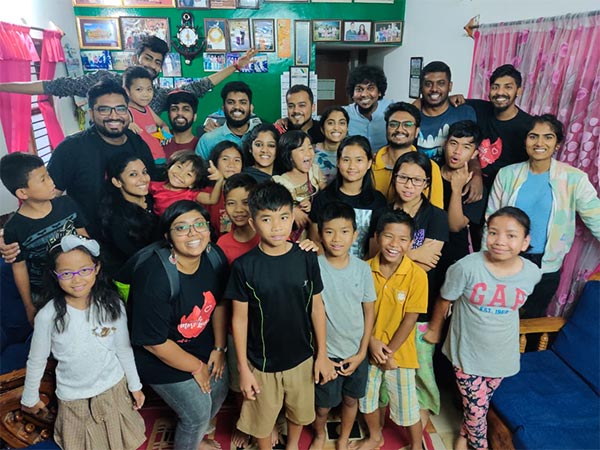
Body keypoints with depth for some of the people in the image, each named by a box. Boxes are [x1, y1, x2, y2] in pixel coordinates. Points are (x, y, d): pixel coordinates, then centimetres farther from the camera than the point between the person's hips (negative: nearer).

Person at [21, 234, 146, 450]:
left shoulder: (113, 305, -16)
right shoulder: (48, 316, -21)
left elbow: (124, 349, -3)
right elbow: (36, 361, -5)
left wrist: (135, 385, 5)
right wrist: (30, 398, 6)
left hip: (114, 388, 2)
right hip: (73, 398, -1)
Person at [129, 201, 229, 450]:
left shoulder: (213, 257, -16)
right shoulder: (154, 278, -34)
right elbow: (153, 342, -25)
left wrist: (219, 348, 0)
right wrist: (196, 367, -14)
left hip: (205, 346, 7)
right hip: (164, 360, -6)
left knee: (218, 393, 22)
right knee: (197, 413, 6)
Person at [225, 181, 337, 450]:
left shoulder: (306, 258, -12)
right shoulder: (244, 266, -17)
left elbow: (317, 307, -3)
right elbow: (240, 319, -10)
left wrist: (322, 354, 1)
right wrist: (243, 368, -7)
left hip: (302, 357, 2)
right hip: (262, 362, -2)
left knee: (299, 412, 25)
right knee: (262, 419, 20)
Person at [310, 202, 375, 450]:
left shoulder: (362, 268, -10)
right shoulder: (314, 266, -17)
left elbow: (369, 311, -1)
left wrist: (362, 352, -3)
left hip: (356, 351, 2)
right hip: (326, 351, -2)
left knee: (351, 399, 21)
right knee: (324, 403, 15)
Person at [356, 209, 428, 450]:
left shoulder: (417, 275, -18)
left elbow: (410, 319, -15)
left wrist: (388, 351, -13)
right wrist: (371, 341, -15)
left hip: (399, 353, -3)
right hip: (368, 350, 3)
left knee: (406, 405, 13)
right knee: (367, 398, 22)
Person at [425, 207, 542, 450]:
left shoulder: (532, 273, -13)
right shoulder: (467, 267, -24)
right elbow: (444, 301, -8)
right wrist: (434, 329, 5)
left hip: (501, 354, 3)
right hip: (468, 351, -3)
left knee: (480, 404, 21)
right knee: (476, 407, 8)